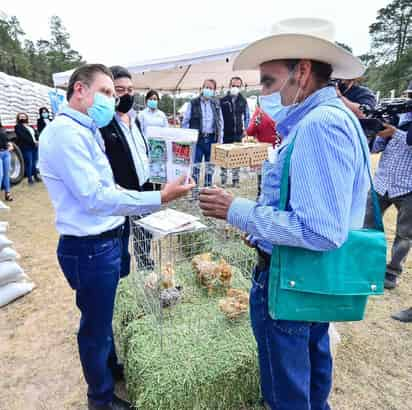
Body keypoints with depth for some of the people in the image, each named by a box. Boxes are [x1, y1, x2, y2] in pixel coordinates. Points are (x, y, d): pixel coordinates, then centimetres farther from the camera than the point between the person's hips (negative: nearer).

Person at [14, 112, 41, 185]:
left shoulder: (30, 126, 22)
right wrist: (33, 142, -19)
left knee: (34, 162, 10)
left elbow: (36, 134, 11)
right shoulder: (18, 127, 1)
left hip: (35, 147, 6)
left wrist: (37, 141, -9)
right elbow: (23, 137, -13)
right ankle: (30, 178, 3)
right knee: (28, 163, -4)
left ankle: (36, 176, 21)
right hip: (26, 148, -5)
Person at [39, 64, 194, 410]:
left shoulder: (83, 131, 12)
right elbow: (95, 198, -27)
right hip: (90, 248, -9)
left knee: (103, 315, 26)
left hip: (103, 241, 9)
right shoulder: (65, 132, -20)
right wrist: (160, 198, -30)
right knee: (95, 324, 10)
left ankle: (111, 368, 49)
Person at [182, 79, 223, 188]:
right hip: (197, 139, -3)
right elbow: (185, 121, 1)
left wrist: (220, 139, 5)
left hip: (212, 139, 3)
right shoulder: (193, 103, 1)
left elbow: (220, 122, 12)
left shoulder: (216, 104, 11)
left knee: (210, 167, 11)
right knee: (195, 167, 1)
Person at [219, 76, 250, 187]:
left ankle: (235, 179, 16)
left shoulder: (243, 101, 7)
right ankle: (223, 179, 12)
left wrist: (245, 129, 5)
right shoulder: (223, 100, 0)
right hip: (226, 133, -2)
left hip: (238, 133, 2)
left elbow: (247, 116, 13)